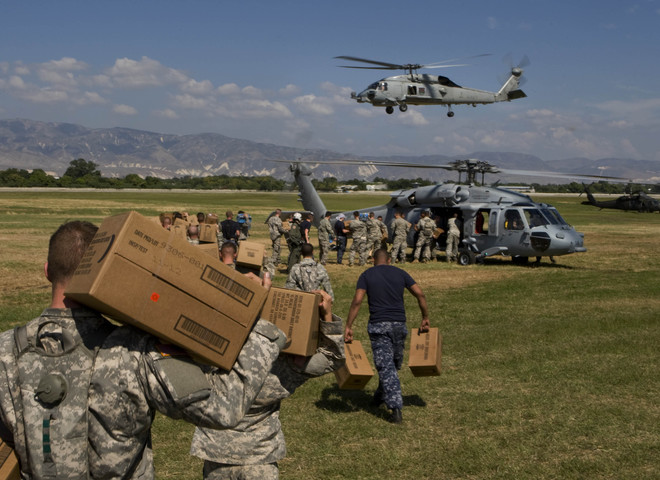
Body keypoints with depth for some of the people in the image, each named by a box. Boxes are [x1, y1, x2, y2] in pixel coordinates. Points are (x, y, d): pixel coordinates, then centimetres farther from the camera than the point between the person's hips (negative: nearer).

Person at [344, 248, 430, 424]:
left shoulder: (367, 275, 5)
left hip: (378, 325, -2)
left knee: (385, 366, -3)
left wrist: (348, 327, -7)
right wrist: (425, 318, 11)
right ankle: (381, 395, 38)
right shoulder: (400, 273, 10)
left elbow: (357, 301, -8)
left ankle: (396, 408, -10)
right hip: (398, 324, 2)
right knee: (395, 362, 22)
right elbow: (419, 294, 2)